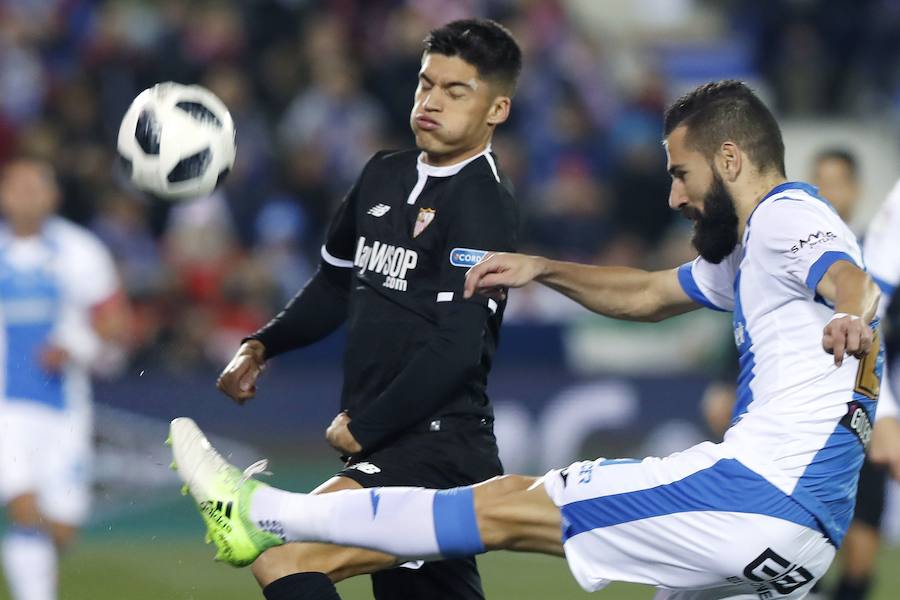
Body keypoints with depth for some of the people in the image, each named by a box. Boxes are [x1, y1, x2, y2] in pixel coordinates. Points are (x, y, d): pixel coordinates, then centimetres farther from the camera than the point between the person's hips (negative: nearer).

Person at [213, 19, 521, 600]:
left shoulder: (484, 204, -12)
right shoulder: (385, 176, 13)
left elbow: (457, 350, -19)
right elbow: (337, 285, 28)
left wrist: (363, 427, -13)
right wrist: (261, 347, 13)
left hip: (439, 448, -8)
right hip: (383, 445, 8)